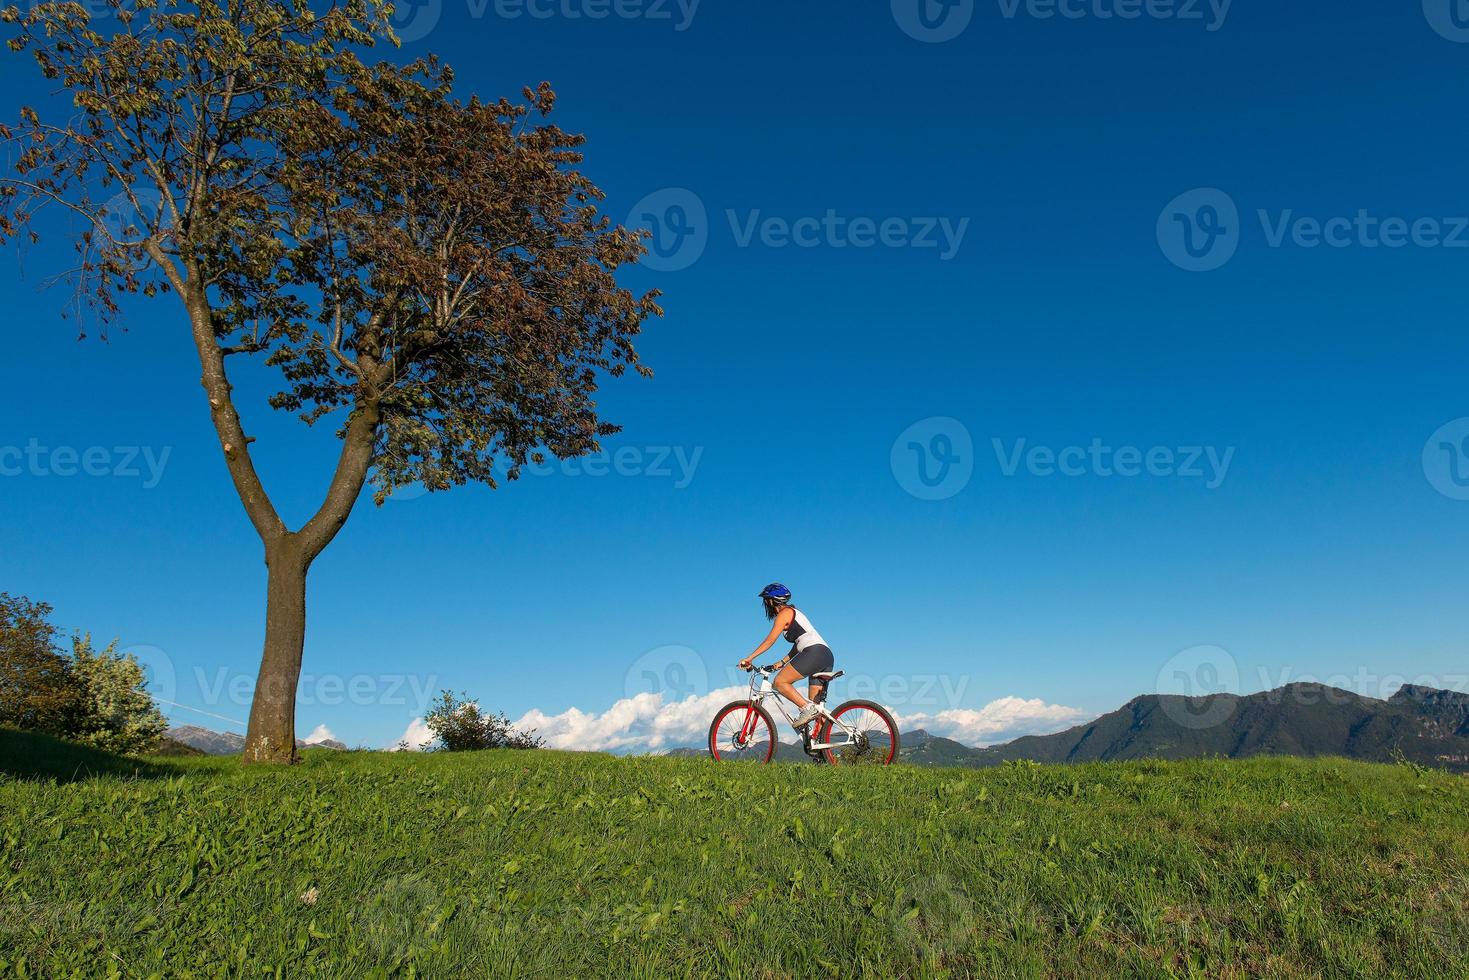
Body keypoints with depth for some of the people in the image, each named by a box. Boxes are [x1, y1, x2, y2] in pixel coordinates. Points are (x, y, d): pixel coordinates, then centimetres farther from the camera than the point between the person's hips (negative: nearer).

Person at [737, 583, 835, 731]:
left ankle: (807, 708, -15)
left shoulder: (784, 613, 1)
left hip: (814, 652, -9)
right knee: (816, 706, 7)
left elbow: (770, 640, -7)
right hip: (828, 656, 10)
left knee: (780, 682, -7)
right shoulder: (793, 613, 28)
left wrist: (749, 658, -6)